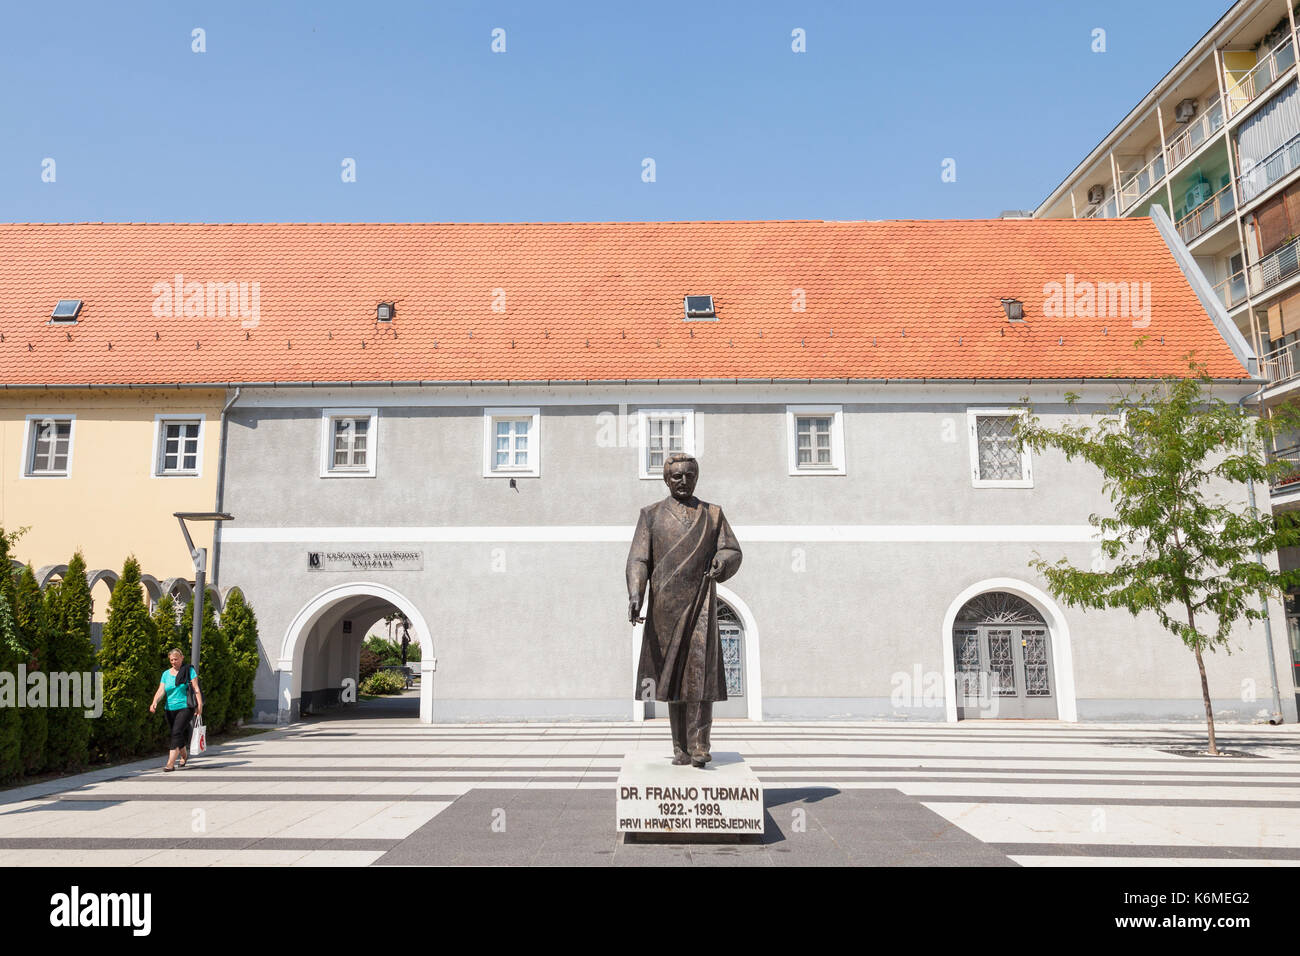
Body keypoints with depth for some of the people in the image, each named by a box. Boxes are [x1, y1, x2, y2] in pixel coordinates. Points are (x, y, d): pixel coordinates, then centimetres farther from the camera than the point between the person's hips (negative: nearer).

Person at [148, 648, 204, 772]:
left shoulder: (189, 670, 1)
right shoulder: (166, 674, 10)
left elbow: (196, 689, -2)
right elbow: (161, 691, 0)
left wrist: (200, 705, -9)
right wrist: (154, 703, -19)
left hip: (185, 707, -5)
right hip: (170, 709, 5)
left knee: (176, 732, -17)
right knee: (178, 734, 13)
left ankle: (171, 763, -20)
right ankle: (184, 755, 39)